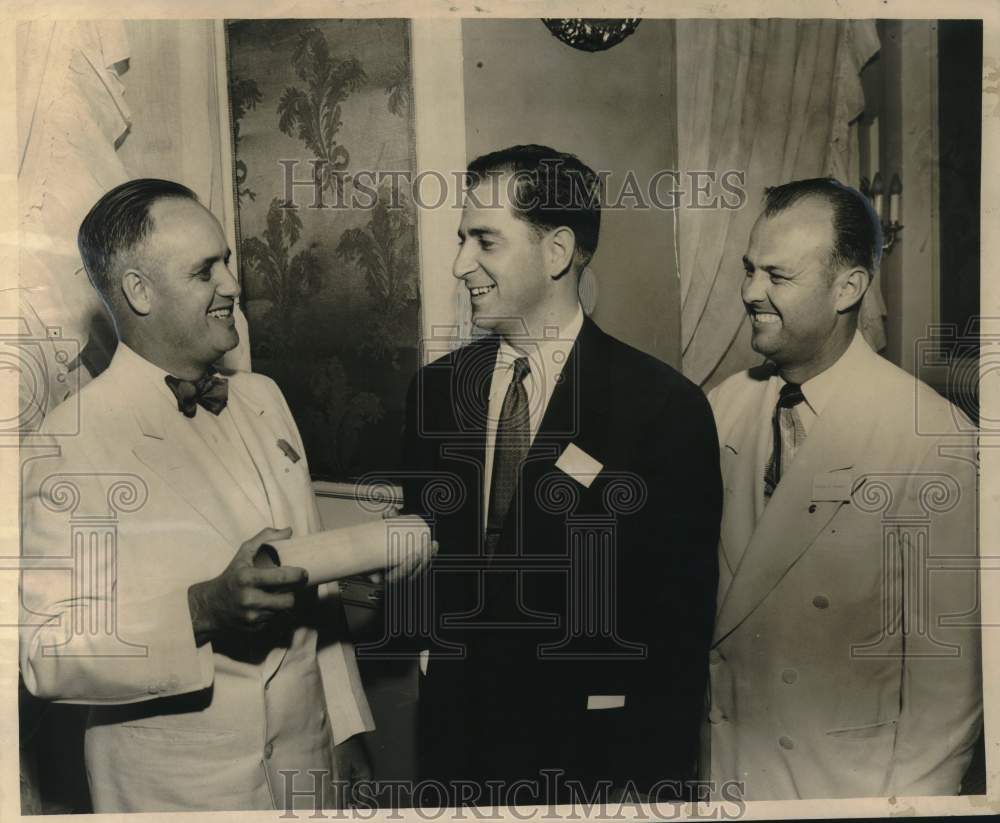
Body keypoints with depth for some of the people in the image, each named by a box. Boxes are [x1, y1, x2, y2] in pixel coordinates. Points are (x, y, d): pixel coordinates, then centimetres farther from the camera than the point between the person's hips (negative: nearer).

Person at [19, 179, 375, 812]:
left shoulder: (264, 399, 2)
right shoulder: (73, 443, -16)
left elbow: (313, 581, 6)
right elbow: (45, 652, -17)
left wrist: (346, 725, 7)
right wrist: (205, 610, -30)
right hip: (173, 786, -5)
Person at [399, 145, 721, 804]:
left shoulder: (665, 407, -15)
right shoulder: (435, 390, -1)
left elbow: (681, 614, -11)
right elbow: (422, 549, 7)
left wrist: (650, 775, -8)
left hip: (595, 751, -3)